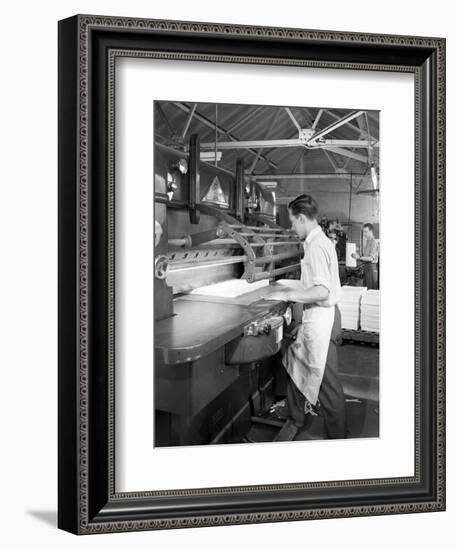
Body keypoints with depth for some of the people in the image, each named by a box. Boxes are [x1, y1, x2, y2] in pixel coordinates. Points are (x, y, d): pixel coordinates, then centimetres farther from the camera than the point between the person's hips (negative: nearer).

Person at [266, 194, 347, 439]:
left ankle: (337, 436, 12)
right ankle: (297, 419, 36)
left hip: (321, 317, -10)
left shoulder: (316, 246, -20)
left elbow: (321, 291, -27)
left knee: (326, 381, 0)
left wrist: (288, 295, -21)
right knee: (296, 363, 21)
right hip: (317, 316, 10)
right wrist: (293, 285, 21)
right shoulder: (321, 241, 11)